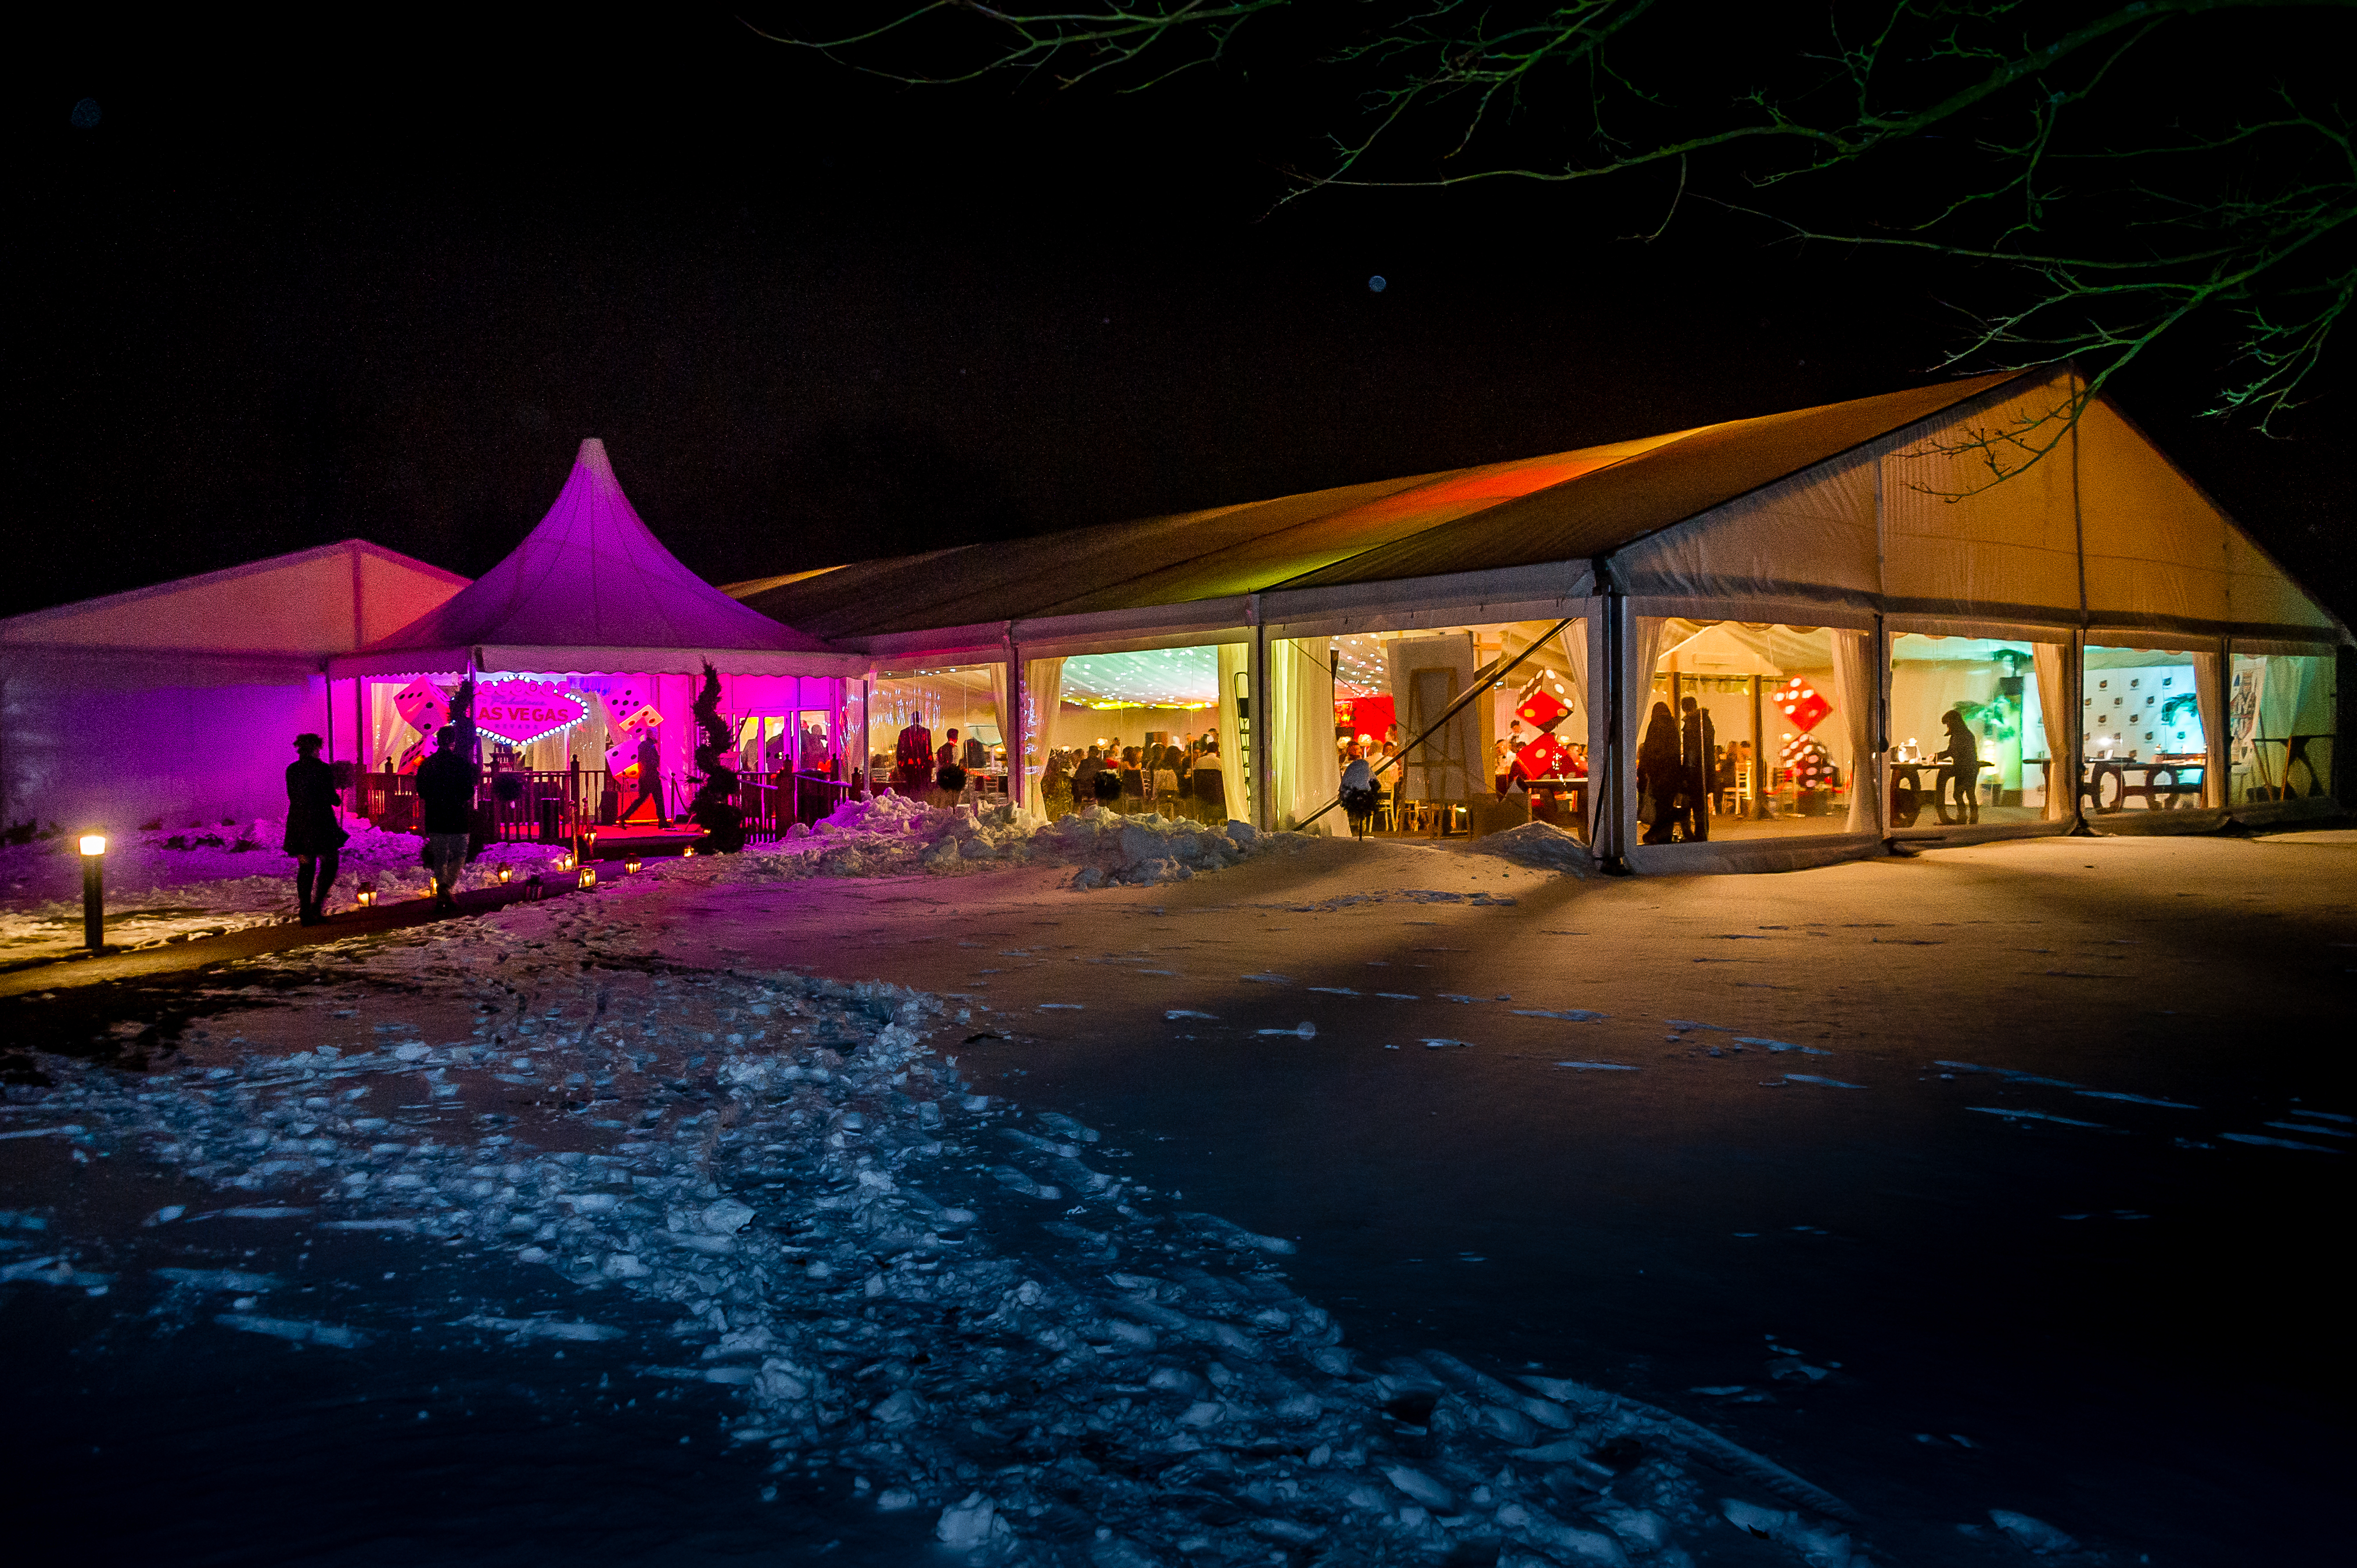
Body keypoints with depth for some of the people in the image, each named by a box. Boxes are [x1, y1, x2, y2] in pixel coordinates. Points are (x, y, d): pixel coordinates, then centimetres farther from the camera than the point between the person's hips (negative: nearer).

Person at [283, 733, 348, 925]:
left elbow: (292, 796, 10)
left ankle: (305, 912, 9)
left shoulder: (291, 770, 5)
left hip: (298, 823, 5)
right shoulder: (324, 770, -9)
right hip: (321, 822, -5)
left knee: (305, 869, 11)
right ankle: (317, 905, -4)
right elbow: (332, 798, -8)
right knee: (329, 864, 9)